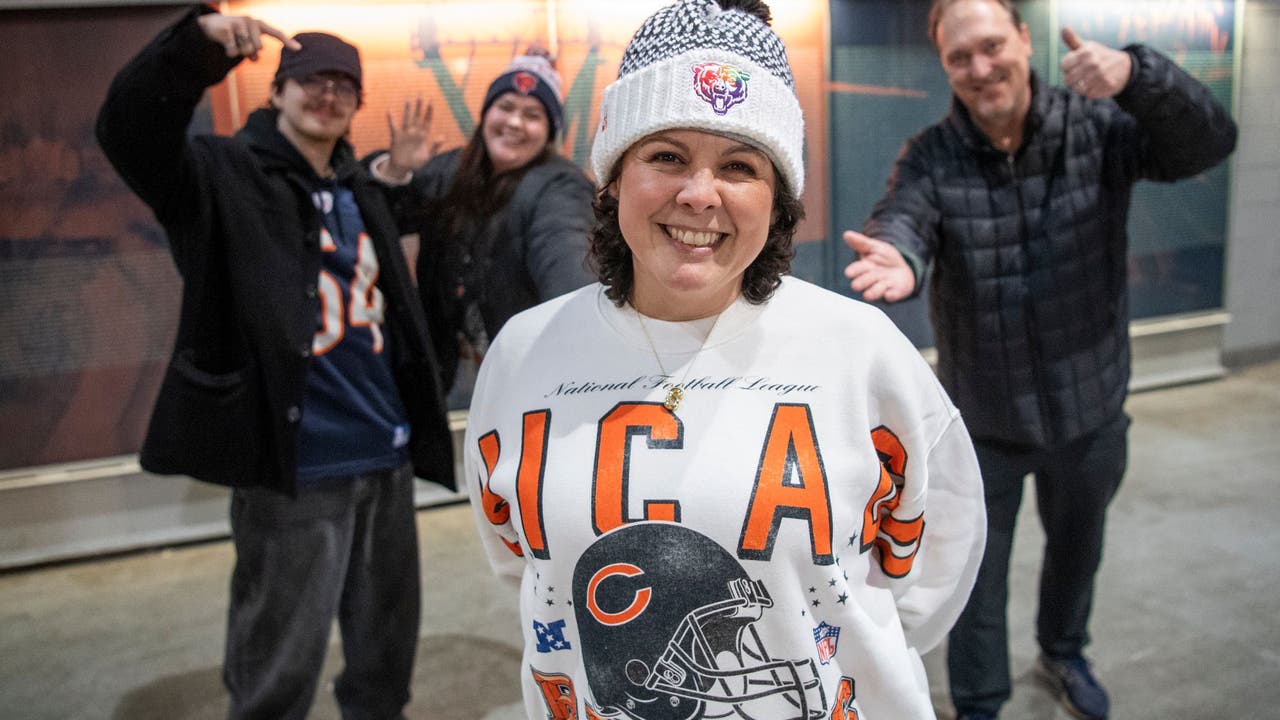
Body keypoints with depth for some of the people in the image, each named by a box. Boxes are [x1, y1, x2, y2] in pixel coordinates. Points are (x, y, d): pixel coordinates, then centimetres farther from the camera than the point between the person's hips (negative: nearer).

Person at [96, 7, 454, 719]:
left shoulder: (362, 191, 15)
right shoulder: (227, 174, -3)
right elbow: (128, 130, -22)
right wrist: (198, 43, -32)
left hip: (385, 457, 7)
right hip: (294, 469, -6)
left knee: (388, 651, 20)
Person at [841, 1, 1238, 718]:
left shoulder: (1099, 126, -12)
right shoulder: (930, 157, -13)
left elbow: (1209, 141, -24)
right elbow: (901, 220, -31)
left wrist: (1136, 74, -43)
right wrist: (897, 260, -56)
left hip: (1089, 412, 2)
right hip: (982, 422, -1)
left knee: (1078, 550, 26)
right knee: (976, 578, 13)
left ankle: (1063, 654, 57)